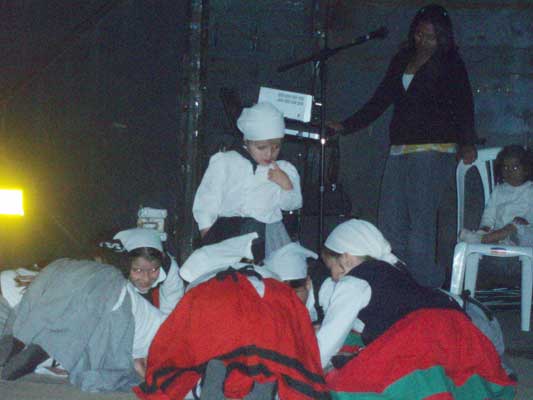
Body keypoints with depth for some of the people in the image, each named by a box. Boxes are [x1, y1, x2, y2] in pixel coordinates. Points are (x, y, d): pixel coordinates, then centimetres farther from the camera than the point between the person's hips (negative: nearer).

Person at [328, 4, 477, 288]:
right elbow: (379, 101, 21)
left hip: (433, 151, -6)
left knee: (421, 223, -11)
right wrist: (346, 126, 16)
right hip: (399, 152, 6)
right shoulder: (401, 61, 18)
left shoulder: (451, 65, 1)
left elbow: (464, 107, -6)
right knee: (390, 223, 3)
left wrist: (467, 144, -20)